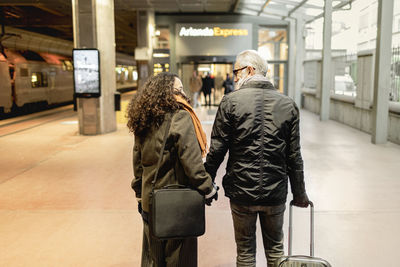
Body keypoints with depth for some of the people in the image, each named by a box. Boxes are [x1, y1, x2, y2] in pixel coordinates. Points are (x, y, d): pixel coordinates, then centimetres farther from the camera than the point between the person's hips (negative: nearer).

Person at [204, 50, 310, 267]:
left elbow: (217, 150, -9)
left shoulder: (230, 102, -10)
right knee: (275, 248, 21)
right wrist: (299, 194, 11)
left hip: (242, 191, -2)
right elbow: (294, 156, 1)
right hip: (275, 192, 2)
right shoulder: (288, 105, -2)